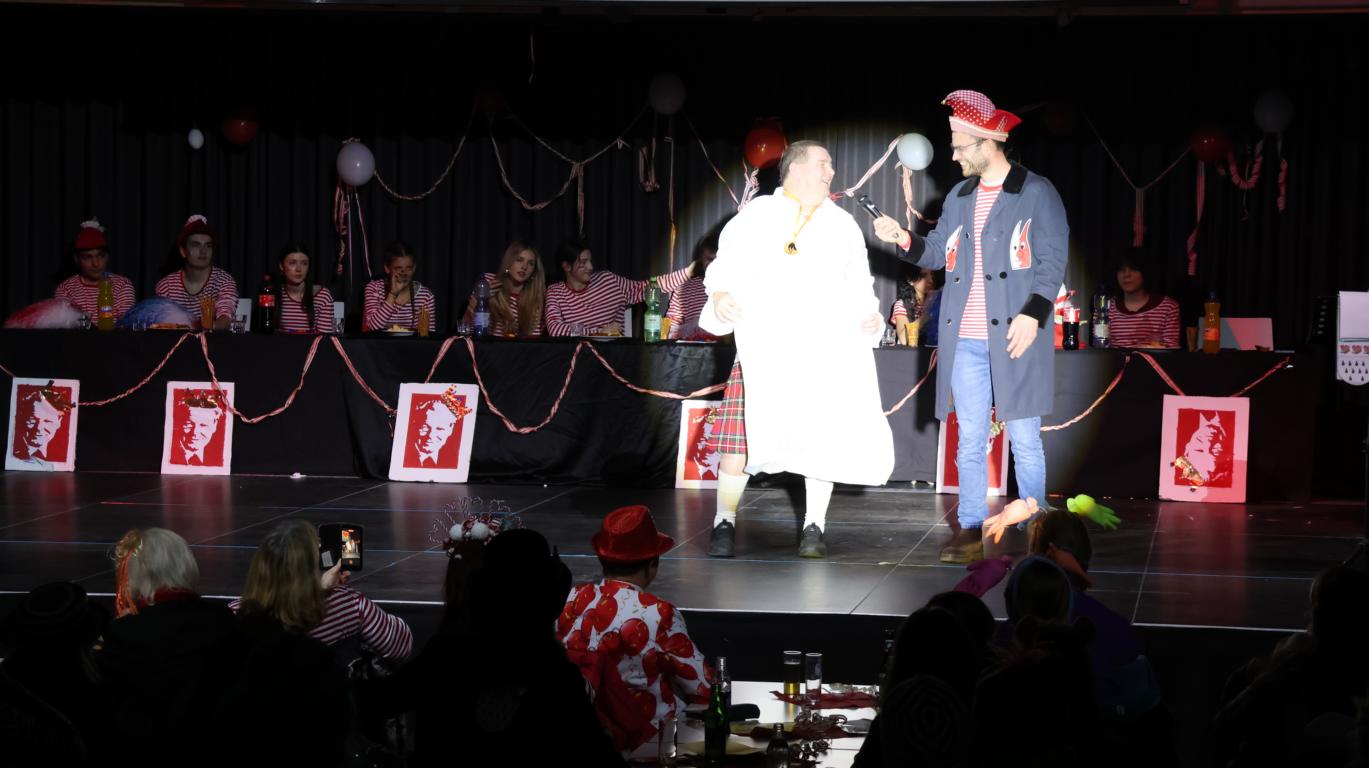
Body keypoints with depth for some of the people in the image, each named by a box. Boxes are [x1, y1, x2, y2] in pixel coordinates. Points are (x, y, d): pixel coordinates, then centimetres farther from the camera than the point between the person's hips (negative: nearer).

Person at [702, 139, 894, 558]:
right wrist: (720, 295, -15)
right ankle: (724, 521, 4)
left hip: (826, 342, 2)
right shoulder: (757, 216, 11)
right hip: (767, 343, -2)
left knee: (823, 430, -5)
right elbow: (728, 265, 5)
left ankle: (814, 525, 5)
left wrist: (870, 314, -2)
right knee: (745, 429, -9)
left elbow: (859, 284, 17)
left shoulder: (843, 224, 19)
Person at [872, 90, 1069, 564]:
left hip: (1015, 338, -5)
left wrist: (1033, 314, -17)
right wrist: (904, 239, 3)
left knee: (1024, 440, 1)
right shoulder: (960, 197, 15)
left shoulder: (1036, 193, -3)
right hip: (966, 342, 5)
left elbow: (1052, 259, -7)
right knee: (969, 441, 7)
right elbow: (938, 252, 21)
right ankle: (970, 532, 12)